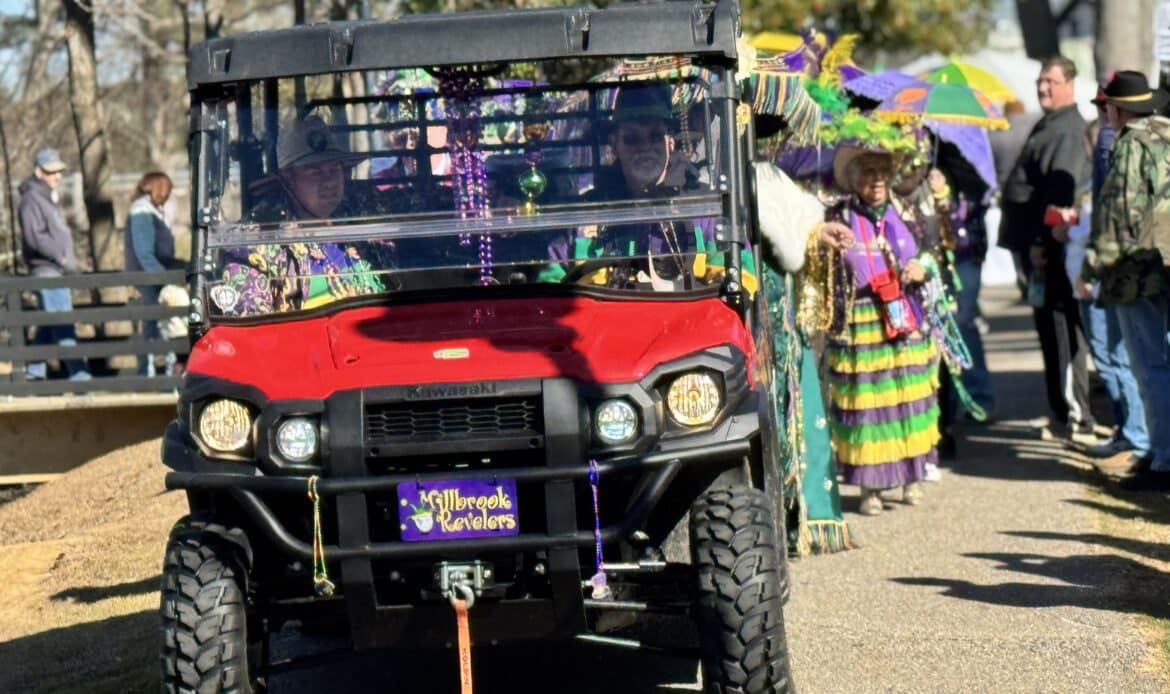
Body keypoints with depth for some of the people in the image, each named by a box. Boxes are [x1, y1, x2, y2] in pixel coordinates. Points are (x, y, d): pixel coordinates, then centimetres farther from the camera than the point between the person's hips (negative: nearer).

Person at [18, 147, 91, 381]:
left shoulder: (48, 197, 20)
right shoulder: (31, 199, -10)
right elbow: (34, 237, -20)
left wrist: (72, 260, 16)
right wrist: (63, 258, -20)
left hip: (57, 270, 10)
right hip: (46, 270, -10)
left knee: (48, 326, 13)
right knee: (63, 326, -14)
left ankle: (35, 372, 19)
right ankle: (78, 373, -20)